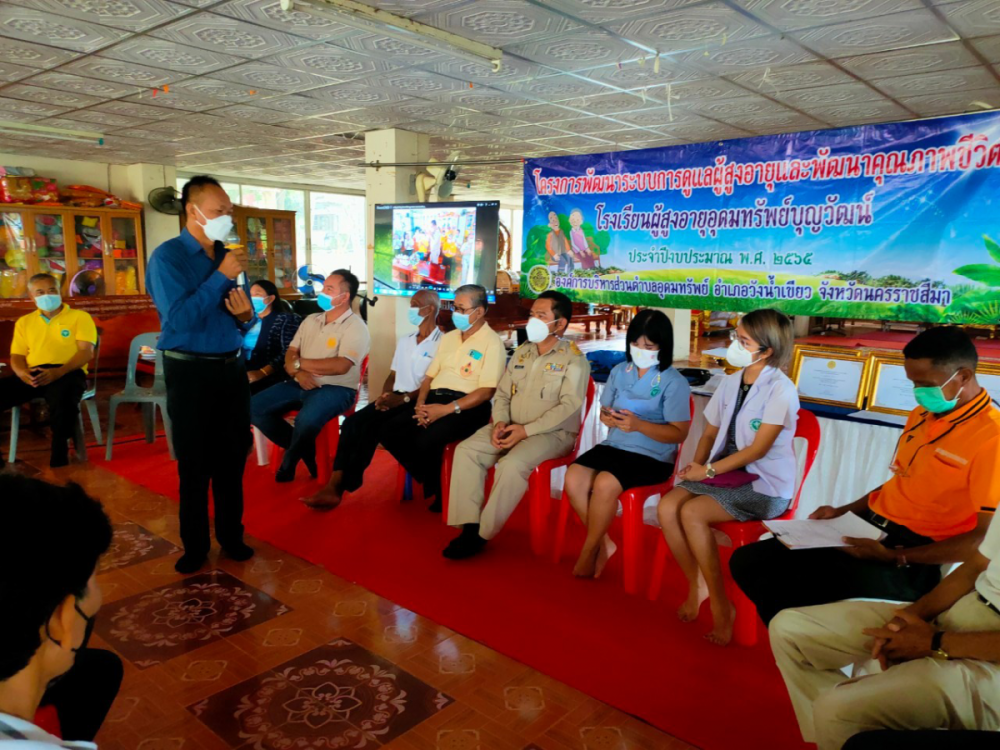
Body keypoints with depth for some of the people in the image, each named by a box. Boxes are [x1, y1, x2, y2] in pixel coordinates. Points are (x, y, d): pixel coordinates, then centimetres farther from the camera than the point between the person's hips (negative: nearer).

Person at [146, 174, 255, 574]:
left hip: (232, 368, 6)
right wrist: (221, 276, -21)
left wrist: (245, 315, -9)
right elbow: (180, 319, -23)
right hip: (191, 372, -5)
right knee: (195, 463, 7)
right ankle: (195, 544, 22)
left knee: (233, 457, 13)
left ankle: (231, 535, 29)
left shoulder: (230, 256, 8)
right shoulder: (167, 256, -10)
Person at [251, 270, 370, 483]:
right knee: (255, 408, -8)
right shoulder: (310, 320, 15)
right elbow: (290, 353, 11)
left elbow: (340, 366, -21)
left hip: (336, 389, -7)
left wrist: (299, 363, -12)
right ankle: (302, 449, 5)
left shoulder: (355, 327, -8)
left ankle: (290, 460, -2)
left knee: (306, 419, -36)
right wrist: (297, 372, -14)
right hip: (301, 384, 7)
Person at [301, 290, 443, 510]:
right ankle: (334, 486, -27)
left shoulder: (442, 343, -2)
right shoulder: (404, 341, 23)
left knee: (369, 427, -28)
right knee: (352, 422, -20)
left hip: (417, 402, -7)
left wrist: (403, 398, -21)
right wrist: (384, 396, 0)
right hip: (395, 399, 7)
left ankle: (341, 487, -20)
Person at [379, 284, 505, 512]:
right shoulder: (448, 338, 19)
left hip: (466, 406, -7)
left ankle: (440, 489, -2)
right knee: (390, 432, -12)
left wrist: (447, 409, -21)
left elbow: (487, 391, -13)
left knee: (425, 441, -31)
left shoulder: (492, 343, -4)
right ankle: (429, 481, 7)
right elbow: (430, 376, 19)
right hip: (434, 399, 7)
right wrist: (420, 404, -1)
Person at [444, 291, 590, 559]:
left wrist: (526, 430, -20)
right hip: (511, 428, 6)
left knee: (512, 464, -33)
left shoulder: (574, 359, -5)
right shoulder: (521, 352, 15)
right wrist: (500, 422, -6)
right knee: (466, 450, -16)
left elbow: (569, 406, -16)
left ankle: (483, 534, -18)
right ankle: (469, 526, -16)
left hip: (552, 433, -6)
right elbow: (502, 394, 15)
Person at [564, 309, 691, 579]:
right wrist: (607, 417, -10)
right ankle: (603, 543, -1)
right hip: (614, 445, 6)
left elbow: (679, 433, -12)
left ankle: (589, 551, -5)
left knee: (605, 484, -30)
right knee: (573, 477, -21)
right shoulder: (619, 371, 8)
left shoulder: (674, 382, -8)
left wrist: (639, 425, -25)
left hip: (652, 456, -5)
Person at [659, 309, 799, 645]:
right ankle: (696, 585, 2)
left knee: (692, 513, -28)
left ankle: (721, 606, -11)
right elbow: (710, 433, 14)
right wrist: (697, 464, -4)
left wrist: (709, 470, -17)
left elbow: (758, 449, -17)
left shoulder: (780, 390, -13)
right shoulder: (730, 382, 8)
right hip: (727, 472, 6)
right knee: (667, 508, -19)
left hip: (765, 485, -6)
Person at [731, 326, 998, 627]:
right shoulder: (921, 415, 13)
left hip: (912, 557, -8)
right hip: (865, 527, 9)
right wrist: (843, 512, 11)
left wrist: (894, 557, -22)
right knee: (747, 561, 0)